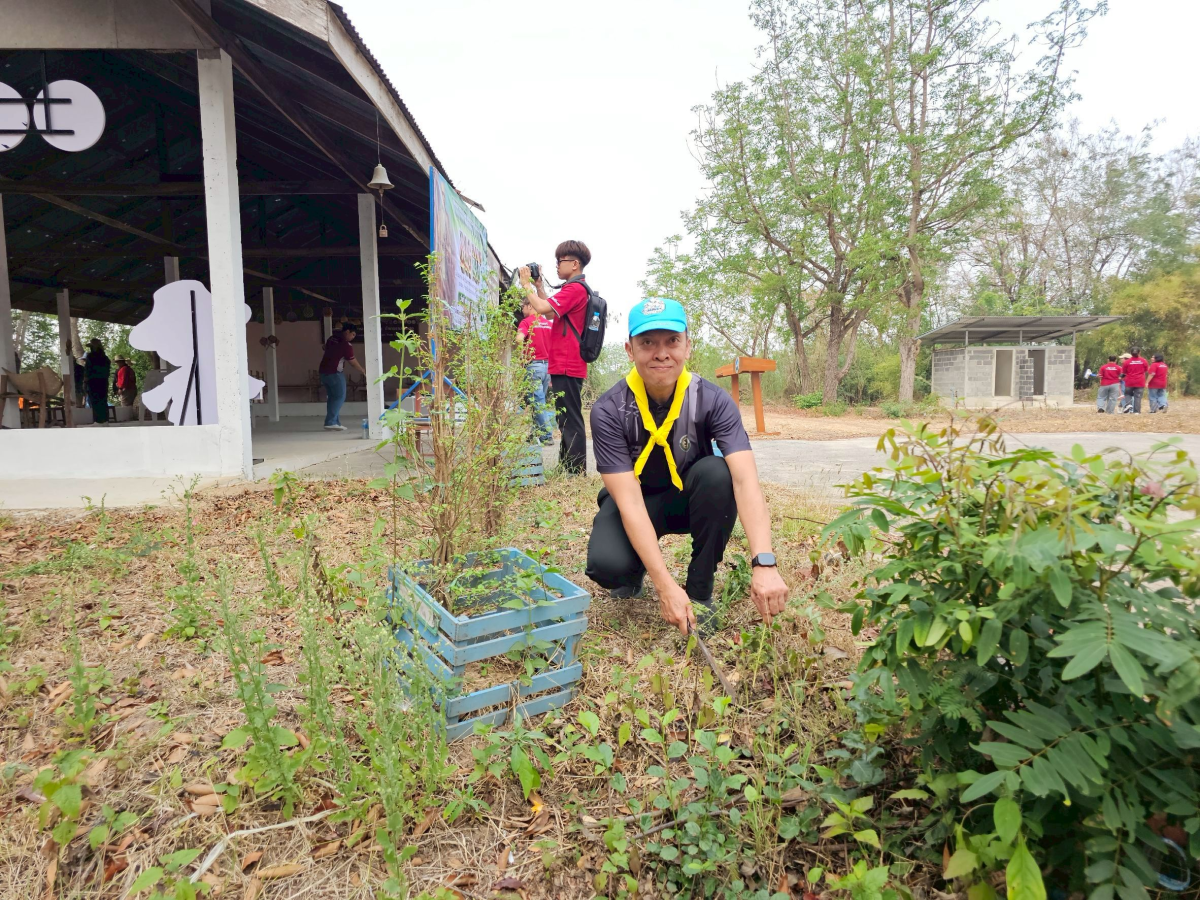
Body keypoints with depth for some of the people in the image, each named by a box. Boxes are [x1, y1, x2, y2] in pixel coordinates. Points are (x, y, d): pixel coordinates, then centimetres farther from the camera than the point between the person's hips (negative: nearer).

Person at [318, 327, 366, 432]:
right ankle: (331, 422, -10)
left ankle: (334, 422, 11)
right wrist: (363, 371, 6)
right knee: (340, 396, -4)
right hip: (334, 373, -9)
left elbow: (324, 348, 29)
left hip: (323, 371, 9)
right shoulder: (346, 345, -15)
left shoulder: (332, 338, 10)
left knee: (332, 397, 11)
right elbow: (353, 362, -8)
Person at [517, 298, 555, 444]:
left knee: (538, 402, -4)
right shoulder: (549, 323, 13)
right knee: (540, 400, 12)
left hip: (534, 365, -6)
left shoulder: (527, 322, -5)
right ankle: (535, 433, 15)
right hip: (548, 365, 6)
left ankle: (547, 435, -4)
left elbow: (519, 339, -21)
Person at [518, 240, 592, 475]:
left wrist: (527, 285, -8)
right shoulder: (577, 288, 20)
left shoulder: (575, 288, -13)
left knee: (570, 420, -9)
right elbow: (551, 311, 25)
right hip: (568, 365, 11)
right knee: (568, 419, 15)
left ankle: (576, 472, -7)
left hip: (567, 367, -11)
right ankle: (566, 468, 24)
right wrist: (539, 285, 17)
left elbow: (543, 309, -22)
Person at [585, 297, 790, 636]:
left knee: (717, 472, -32)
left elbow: (746, 480, -33)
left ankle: (700, 593, -13)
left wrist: (764, 564, -48)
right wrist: (665, 585, -37)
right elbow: (629, 500, -29)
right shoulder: (609, 411, -25)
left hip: (689, 497, 1)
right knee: (606, 564, -31)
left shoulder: (712, 401, -22)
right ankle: (634, 573, 10)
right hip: (637, 501, -1)